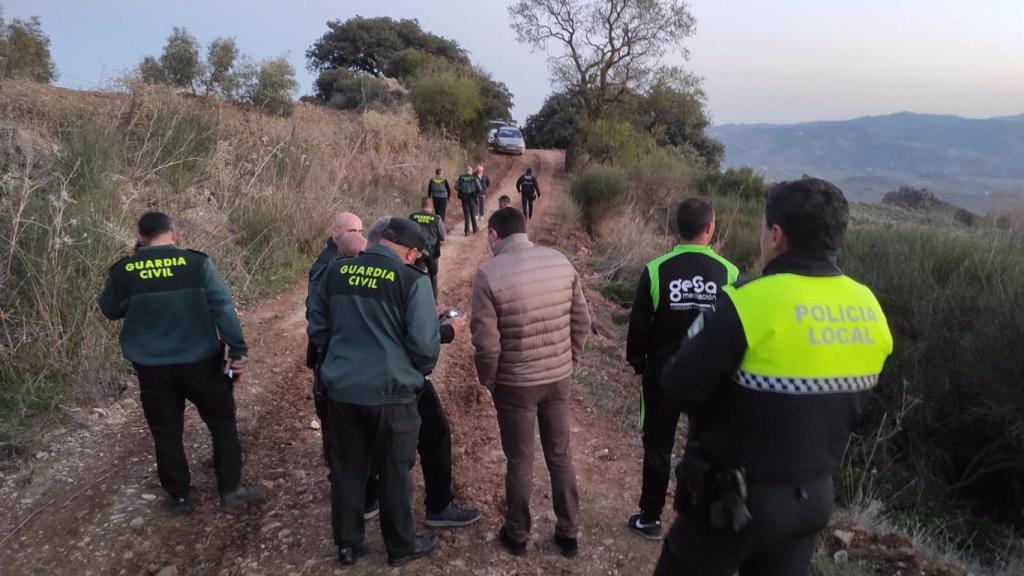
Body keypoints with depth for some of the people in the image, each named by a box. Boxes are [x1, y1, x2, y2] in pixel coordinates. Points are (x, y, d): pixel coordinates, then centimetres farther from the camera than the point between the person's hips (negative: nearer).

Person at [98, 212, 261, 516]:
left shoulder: (122, 271, -5)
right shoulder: (197, 263, -12)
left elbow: (109, 310, 12)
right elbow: (223, 307, -16)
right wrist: (238, 349, -14)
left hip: (152, 367, 2)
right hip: (200, 362, -1)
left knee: (166, 433, 16)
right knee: (222, 422, 15)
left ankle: (177, 496, 27)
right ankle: (231, 488, 21)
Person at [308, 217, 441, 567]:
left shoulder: (335, 272, 3)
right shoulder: (412, 280, -13)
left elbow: (317, 329, 11)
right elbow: (424, 344, -13)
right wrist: (423, 370, 8)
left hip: (341, 390, 4)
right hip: (391, 393, -4)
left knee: (348, 470, 19)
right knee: (394, 472, 13)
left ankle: (348, 544, 32)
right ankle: (401, 546, 29)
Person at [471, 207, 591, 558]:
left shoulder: (489, 273, -17)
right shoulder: (560, 261, -4)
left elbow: (486, 342, -18)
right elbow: (582, 322, 0)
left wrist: (488, 380, 0)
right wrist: (567, 360, 14)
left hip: (515, 384, -4)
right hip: (559, 378, 4)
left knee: (520, 462, 14)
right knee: (560, 457, 18)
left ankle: (517, 535, 32)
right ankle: (568, 534, 32)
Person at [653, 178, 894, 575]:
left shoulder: (751, 304, -24)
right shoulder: (870, 311, -3)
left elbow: (679, 391, -18)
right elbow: (848, 406, 9)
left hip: (735, 500, -6)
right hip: (814, 497, 6)